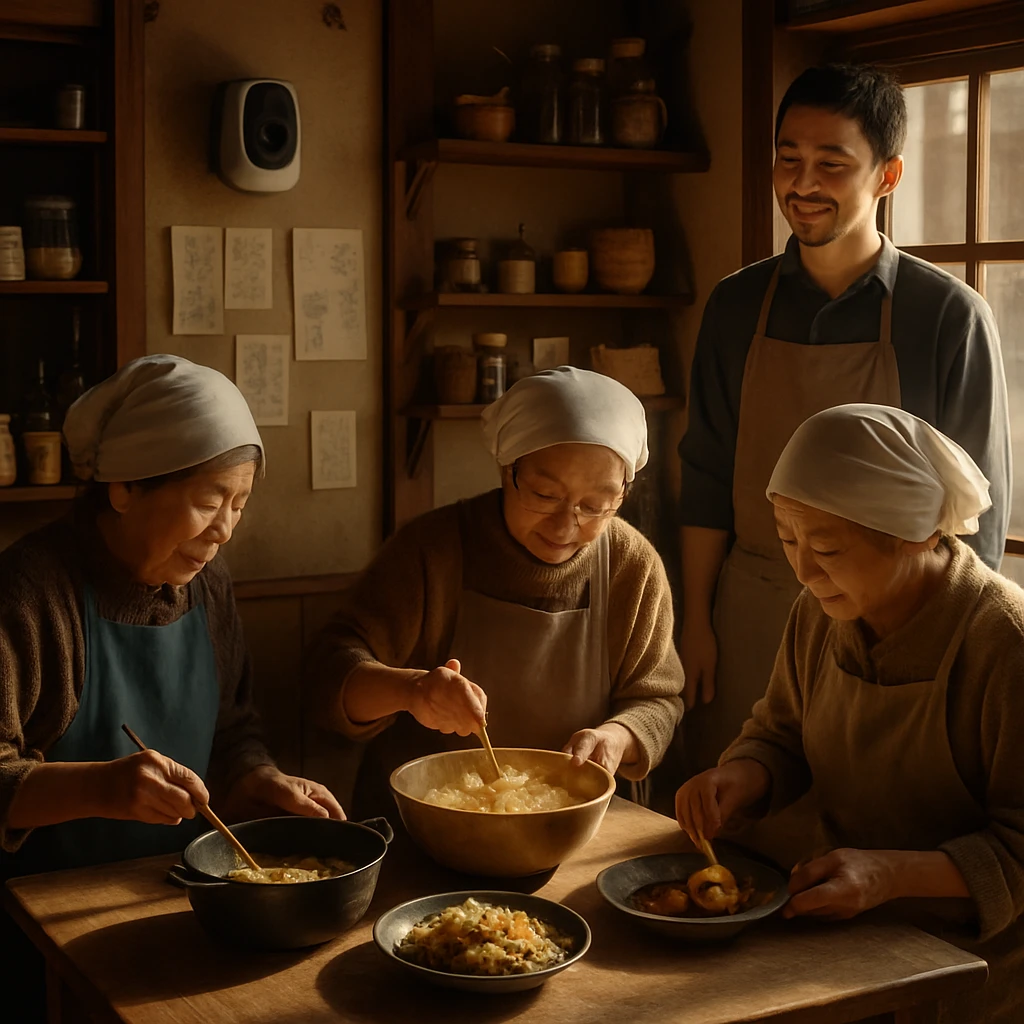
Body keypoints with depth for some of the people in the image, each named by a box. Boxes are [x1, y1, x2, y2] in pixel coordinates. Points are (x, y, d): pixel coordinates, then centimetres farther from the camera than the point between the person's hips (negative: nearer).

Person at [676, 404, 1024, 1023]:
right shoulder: (821, 612, 1)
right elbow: (782, 734, 16)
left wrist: (892, 873, -28)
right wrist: (743, 776, -6)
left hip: (963, 969, -6)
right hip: (830, 932, 6)